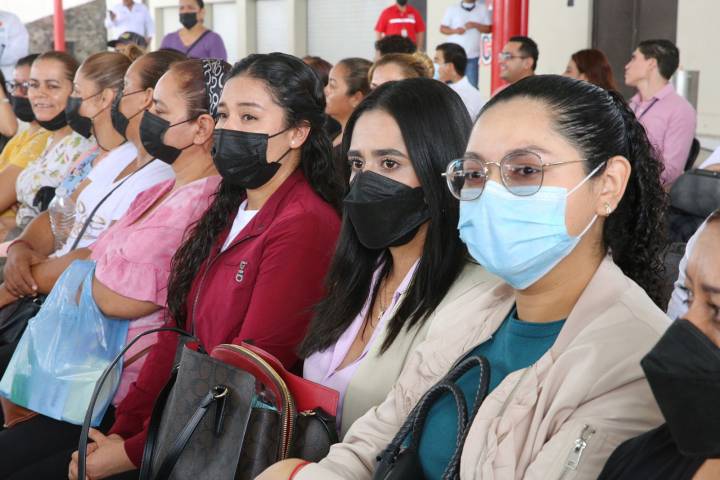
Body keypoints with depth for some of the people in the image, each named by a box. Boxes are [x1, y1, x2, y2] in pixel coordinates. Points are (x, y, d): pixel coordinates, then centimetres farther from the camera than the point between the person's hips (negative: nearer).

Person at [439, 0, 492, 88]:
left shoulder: (483, 9, 6)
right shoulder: (452, 9, 4)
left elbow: (489, 28, 4)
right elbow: (442, 28, 4)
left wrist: (475, 25, -13)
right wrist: (455, 30, -15)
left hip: (473, 55, 0)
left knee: (472, 85, -3)